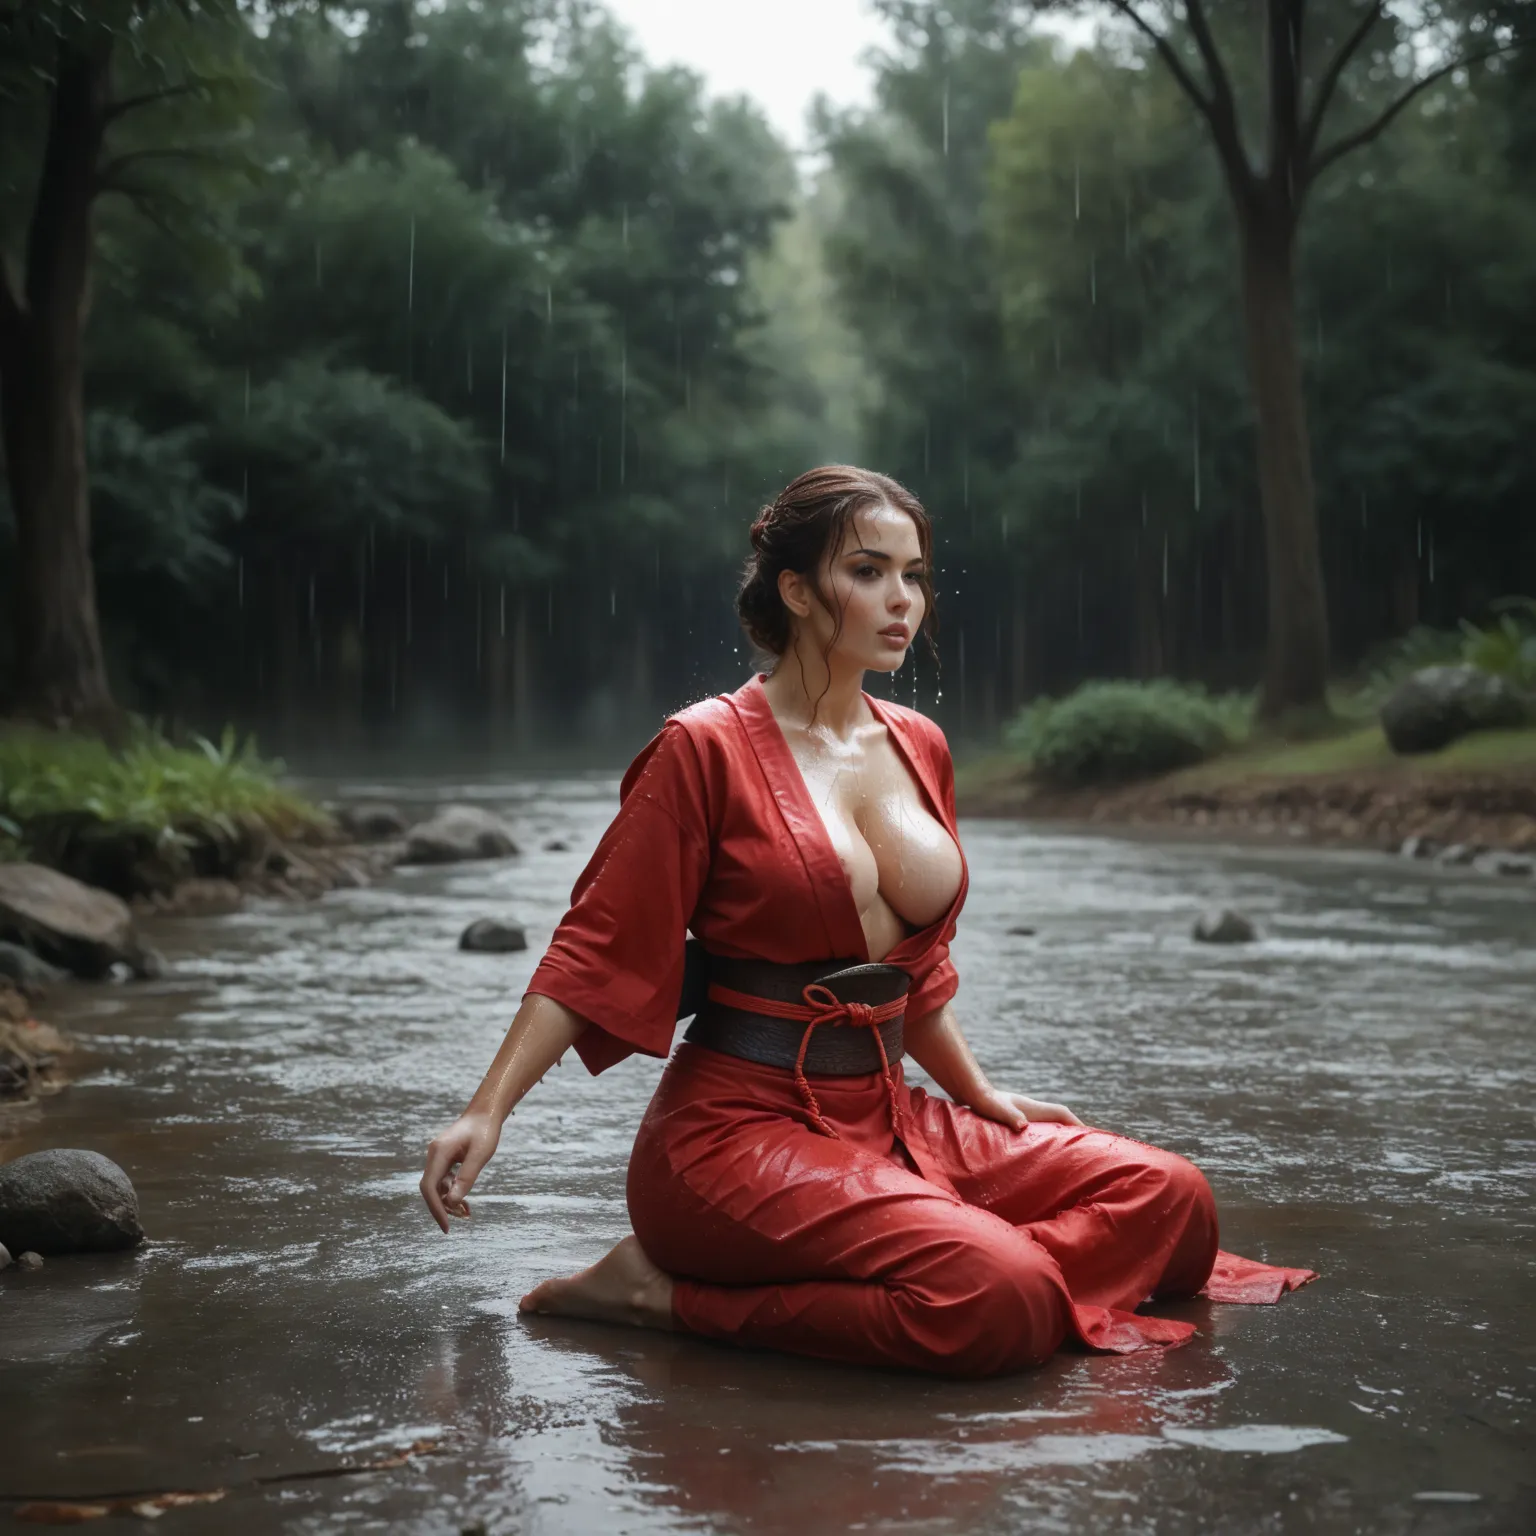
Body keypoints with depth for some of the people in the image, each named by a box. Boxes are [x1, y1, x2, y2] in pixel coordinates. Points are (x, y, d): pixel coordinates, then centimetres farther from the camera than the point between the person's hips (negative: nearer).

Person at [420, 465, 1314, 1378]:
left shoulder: (919, 746, 13)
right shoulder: (709, 747, -7)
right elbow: (596, 951, -7)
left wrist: (982, 1094, 25)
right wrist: (488, 1111, -15)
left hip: (890, 1122, 8)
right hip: (742, 1128, -8)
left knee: (1173, 1200, -6)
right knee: (1004, 1301, -28)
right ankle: (674, 1292, -10)